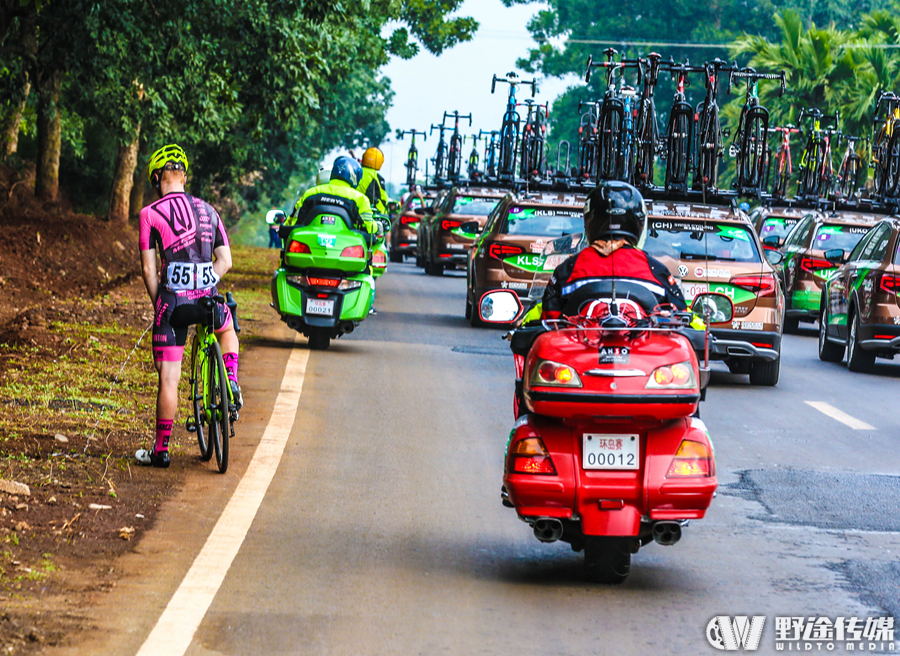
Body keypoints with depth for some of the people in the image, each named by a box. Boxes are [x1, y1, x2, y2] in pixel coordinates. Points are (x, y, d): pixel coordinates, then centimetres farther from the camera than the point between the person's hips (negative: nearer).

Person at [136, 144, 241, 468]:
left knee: (168, 378, 4)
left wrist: (159, 304, 10)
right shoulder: (207, 210, 11)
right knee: (227, 328, 38)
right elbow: (225, 261, 11)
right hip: (208, 298, 3)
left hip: (173, 300, -3)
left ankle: (161, 449, 9)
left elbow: (148, 268, -2)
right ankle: (232, 385, 21)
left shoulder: (151, 213, -1)